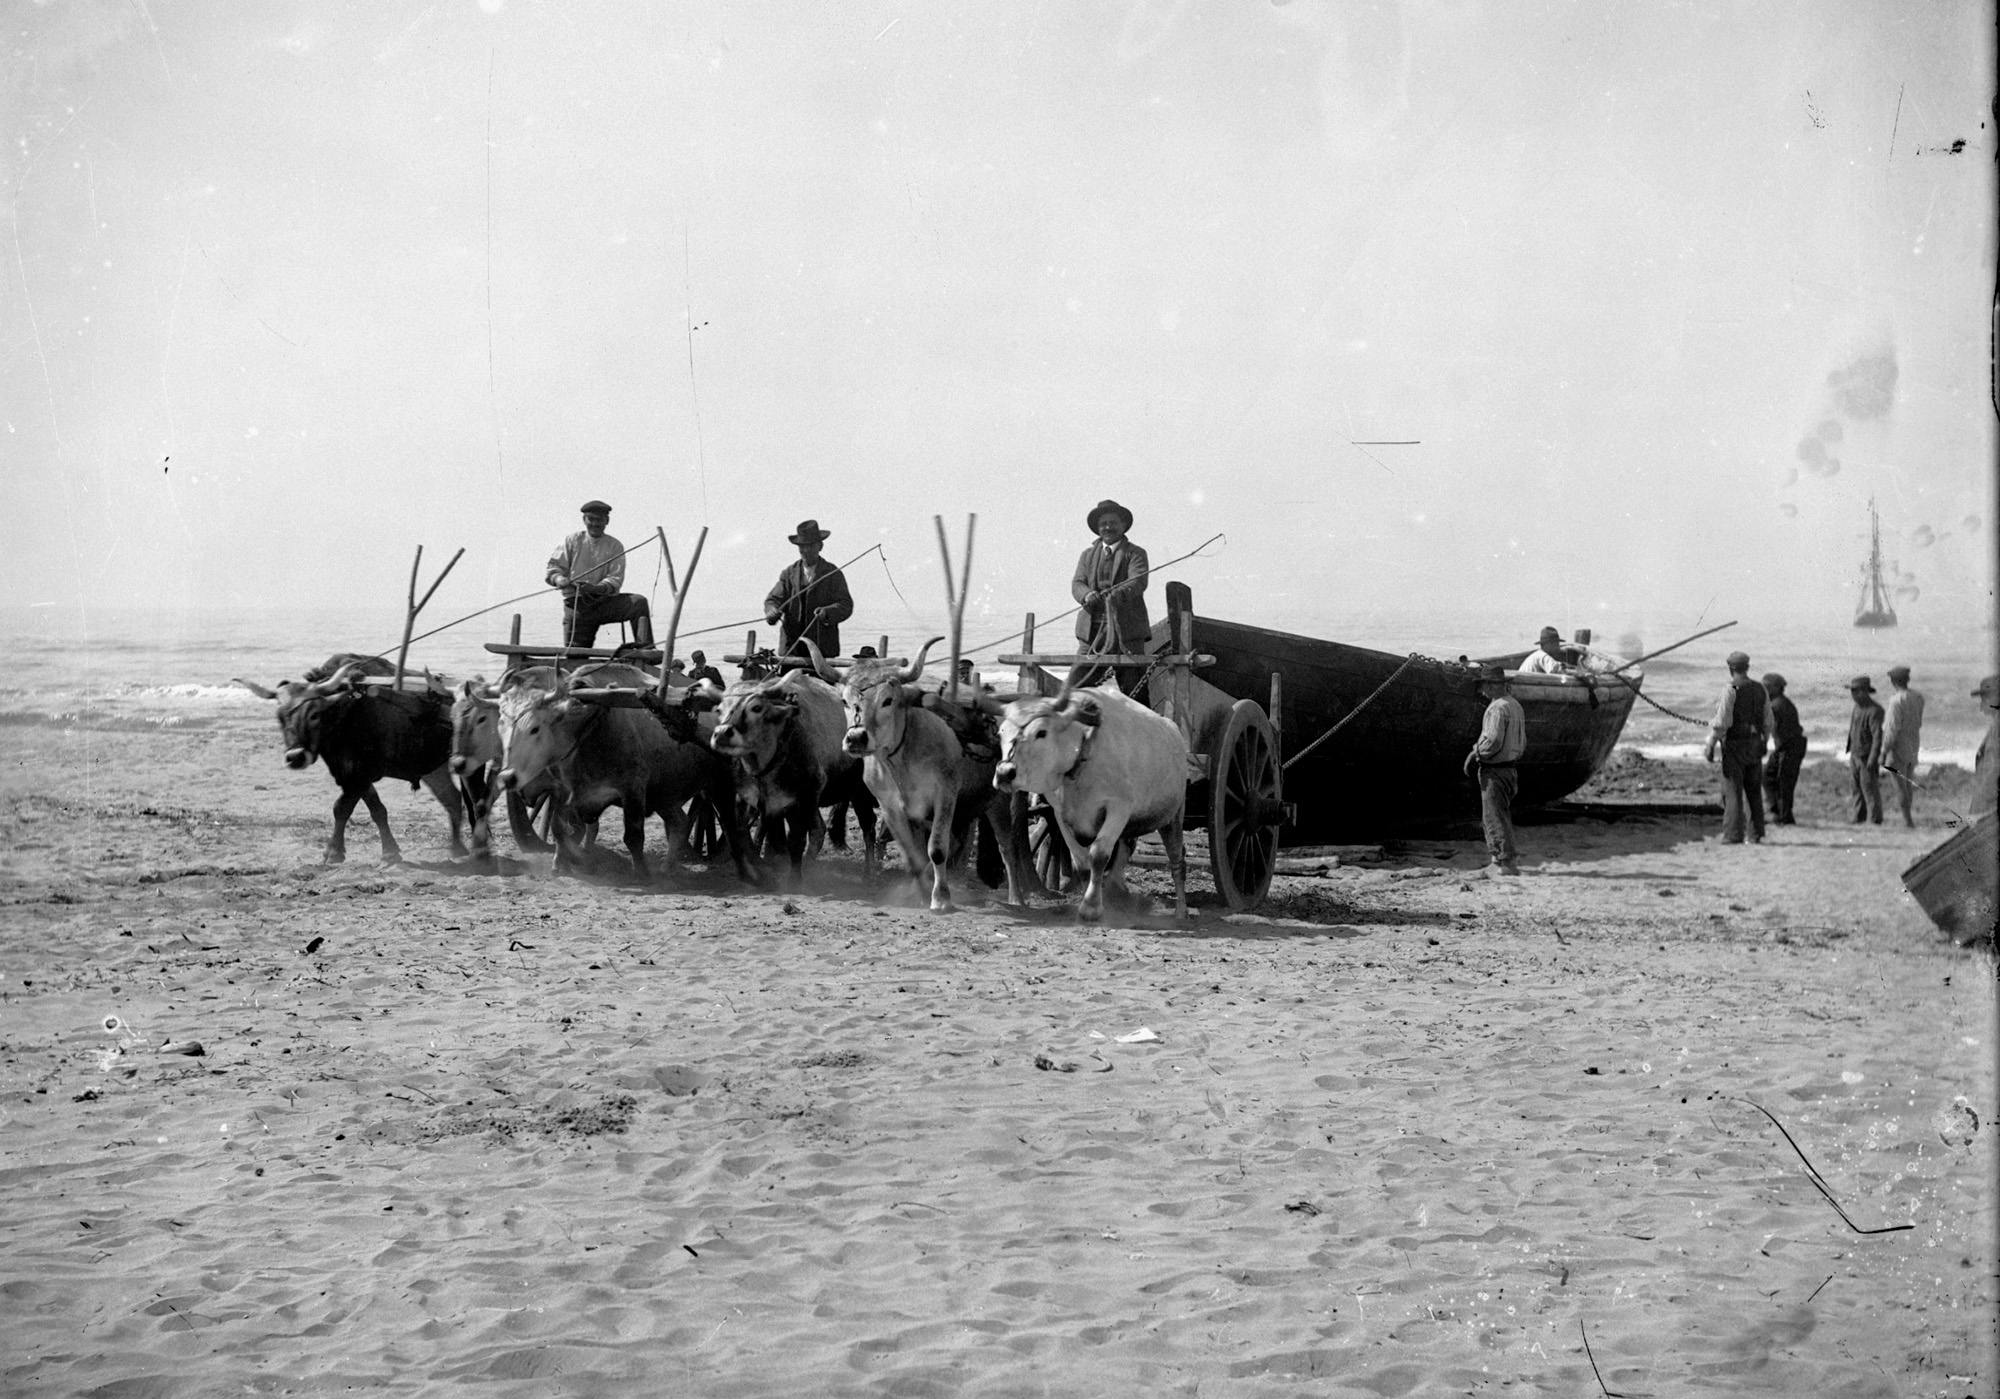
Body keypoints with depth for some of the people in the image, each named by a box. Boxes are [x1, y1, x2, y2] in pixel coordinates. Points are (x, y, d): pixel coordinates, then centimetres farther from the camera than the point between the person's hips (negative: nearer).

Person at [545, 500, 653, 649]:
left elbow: (615, 580, -5)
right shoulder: (572, 541, 7)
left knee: (638, 602, -25)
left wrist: (597, 588, -26)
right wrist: (560, 579, -21)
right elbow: (553, 567, 4)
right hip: (576, 603, 0)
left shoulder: (615, 546, 5)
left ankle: (645, 649, -30)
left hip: (604, 602, 0)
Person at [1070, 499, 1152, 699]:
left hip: (1127, 631, -3)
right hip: (1092, 630, 3)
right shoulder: (1087, 555, 20)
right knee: (1075, 685, -6)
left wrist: (1118, 594, -33)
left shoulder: (1135, 554, 7)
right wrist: (1087, 595, -19)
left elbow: (1138, 583, -10)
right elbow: (1077, 584, 6)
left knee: (1133, 691, -6)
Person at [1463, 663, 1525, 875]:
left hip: (1495, 771, -10)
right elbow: (1522, 742, 19)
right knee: (1495, 816, 17)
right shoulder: (1515, 705, 14)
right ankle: (1497, 857, 18)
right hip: (1511, 767, 10)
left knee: (1494, 818, -5)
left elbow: (1493, 742, -25)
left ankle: (1507, 862, -6)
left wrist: (1476, 753, -10)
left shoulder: (1497, 708, -18)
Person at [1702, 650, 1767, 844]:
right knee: (1754, 791, 14)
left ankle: (1733, 835, -6)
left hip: (1734, 745, -6)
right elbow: (1767, 722, 9)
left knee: (1733, 791, -3)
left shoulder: (1730, 690, -14)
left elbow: (1721, 722, -17)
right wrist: (1763, 743, 21)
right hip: (1754, 746, 6)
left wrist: (1711, 746, -11)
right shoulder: (1759, 689, 5)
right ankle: (1756, 833, 16)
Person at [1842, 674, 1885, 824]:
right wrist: (1850, 753, 19)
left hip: (1868, 757, -8)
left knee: (1870, 789, -5)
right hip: (1855, 755, 8)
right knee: (1858, 789, 10)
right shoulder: (1858, 707, 10)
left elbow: (1878, 736, -23)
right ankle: (1859, 820, 15)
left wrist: (1872, 760, -27)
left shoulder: (1874, 711, -19)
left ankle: (1875, 822, 0)